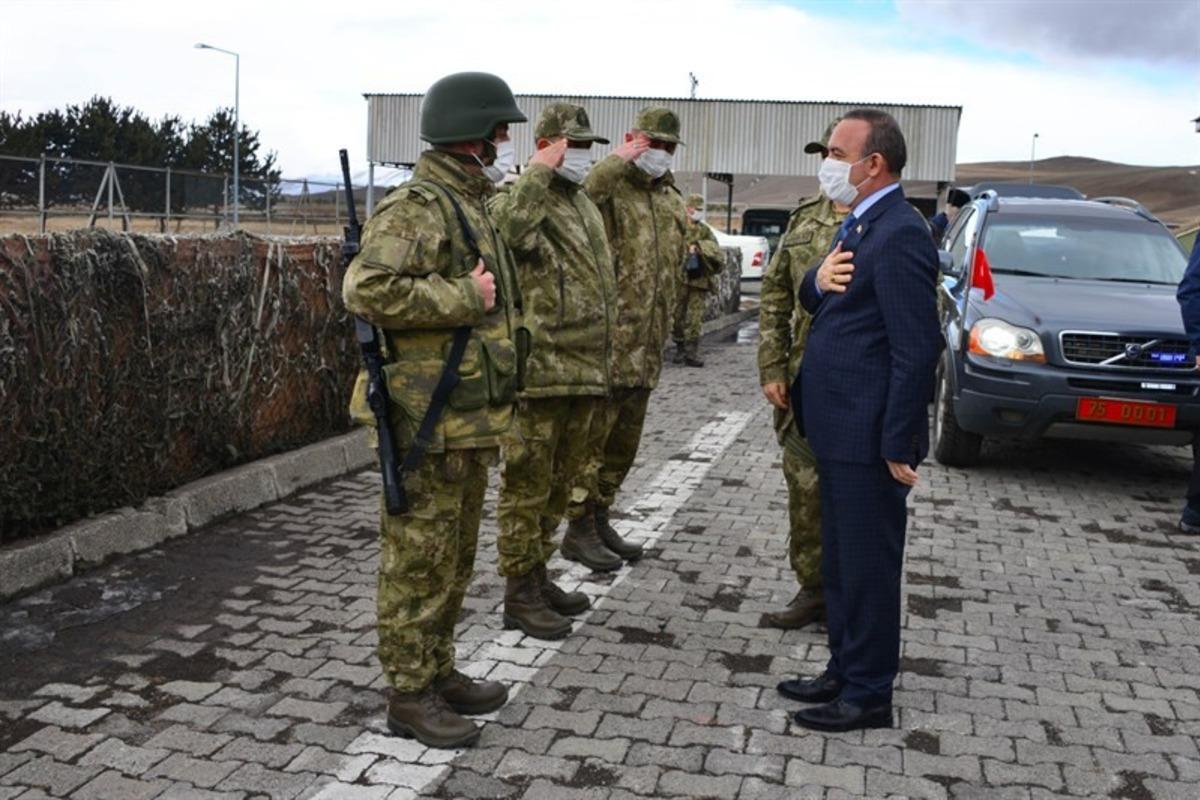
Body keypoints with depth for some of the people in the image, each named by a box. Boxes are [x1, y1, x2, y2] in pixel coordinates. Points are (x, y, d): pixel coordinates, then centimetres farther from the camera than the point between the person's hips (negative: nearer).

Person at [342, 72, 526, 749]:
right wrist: (465, 298, -22)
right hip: (428, 420, -10)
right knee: (418, 562, 1)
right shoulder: (417, 208, -15)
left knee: (455, 558, 18)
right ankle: (410, 697, 12)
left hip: (469, 419, 10)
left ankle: (440, 671, 31)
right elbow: (367, 289, -28)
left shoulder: (470, 206, 16)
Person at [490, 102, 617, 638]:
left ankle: (538, 574, 29)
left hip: (585, 373, 9)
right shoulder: (520, 198, -8)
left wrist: (602, 368, 23)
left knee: (560, 481, 16)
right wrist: (540, 172, -27)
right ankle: (520, 593, 11)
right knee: (527, 483, 1)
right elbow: (503, 229, -36)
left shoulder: (587, 208, 19)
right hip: (539, 371, -9)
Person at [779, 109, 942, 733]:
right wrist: (818, 280, -9)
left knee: (867, 567, 3)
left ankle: (868, 695, 16)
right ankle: (844, 672, 33)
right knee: (840, 563, 19)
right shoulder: (859, 225, 13)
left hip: (869, 439, -10)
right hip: (840, 431, 10)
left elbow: (917, 349, -22)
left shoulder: (899, 235, -18)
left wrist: (898, 444, -21)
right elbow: (811, 302, 15)